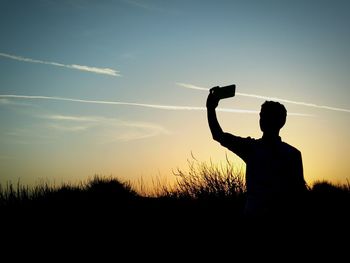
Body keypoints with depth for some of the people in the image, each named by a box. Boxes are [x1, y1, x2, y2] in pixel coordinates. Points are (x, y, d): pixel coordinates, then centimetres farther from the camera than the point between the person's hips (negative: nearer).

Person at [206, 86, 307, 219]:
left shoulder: (292, 153, 2)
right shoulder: (251, 147, 8)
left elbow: (299, 190, 2)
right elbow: (219, 136, 2)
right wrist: (211, 109, -9)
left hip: (282, 212, -2)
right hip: (253, 213, 2)